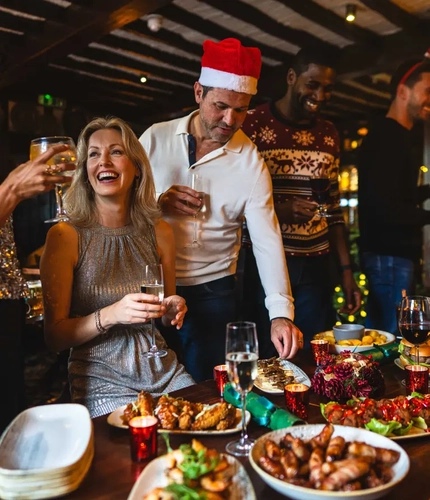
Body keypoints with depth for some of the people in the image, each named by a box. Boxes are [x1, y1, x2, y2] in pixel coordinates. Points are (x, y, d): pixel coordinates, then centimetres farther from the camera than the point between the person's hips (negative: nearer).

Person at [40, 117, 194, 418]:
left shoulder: (160, 232, 3)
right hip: (102, 380, -4)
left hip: (162, 370, 4)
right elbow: (54, 337, -8)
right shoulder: (65, 236, -8)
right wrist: (110, 315, -24)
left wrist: (173, 310, -6)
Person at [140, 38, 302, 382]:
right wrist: (158, 203, -17)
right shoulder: (156, 138, -2)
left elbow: (267, 241, -12)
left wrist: (281, 314, -22)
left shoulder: (251, 164, -7)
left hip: (212, 294, -1)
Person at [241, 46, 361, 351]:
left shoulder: (329, 135, 12)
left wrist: (346, 270, 10)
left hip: (316, 267, 4)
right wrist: (278, 210, -23)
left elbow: (334, 207, 14)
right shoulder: (254, 124, -4)